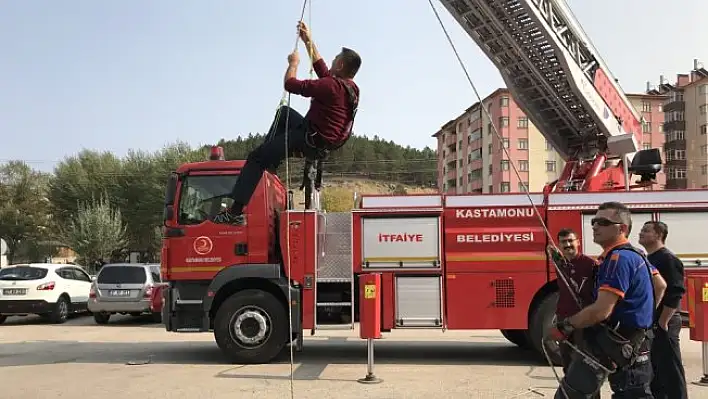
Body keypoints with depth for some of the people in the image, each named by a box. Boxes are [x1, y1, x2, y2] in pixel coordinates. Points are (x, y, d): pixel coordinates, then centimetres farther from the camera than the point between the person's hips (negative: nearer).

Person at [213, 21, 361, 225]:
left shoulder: (331, 86, -24)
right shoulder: (351, 88, 5)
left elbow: (290, 84, -17)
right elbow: (322, 69, 21)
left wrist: (293, 63, 2)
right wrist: (309, 41, 26)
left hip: (311, 141, -9)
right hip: (324, 142, 9)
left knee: (256, 158, -5)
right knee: (284, 112, 31)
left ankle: (236, 211, -8)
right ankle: (270, 155, 26)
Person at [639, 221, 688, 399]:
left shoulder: (668, 259, -14)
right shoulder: (647, 260, 15)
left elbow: (675, 294, -21)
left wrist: (663, 322, -20)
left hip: (662, 325, -9)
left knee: (670, 369, -3)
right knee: (653, 369, 16)